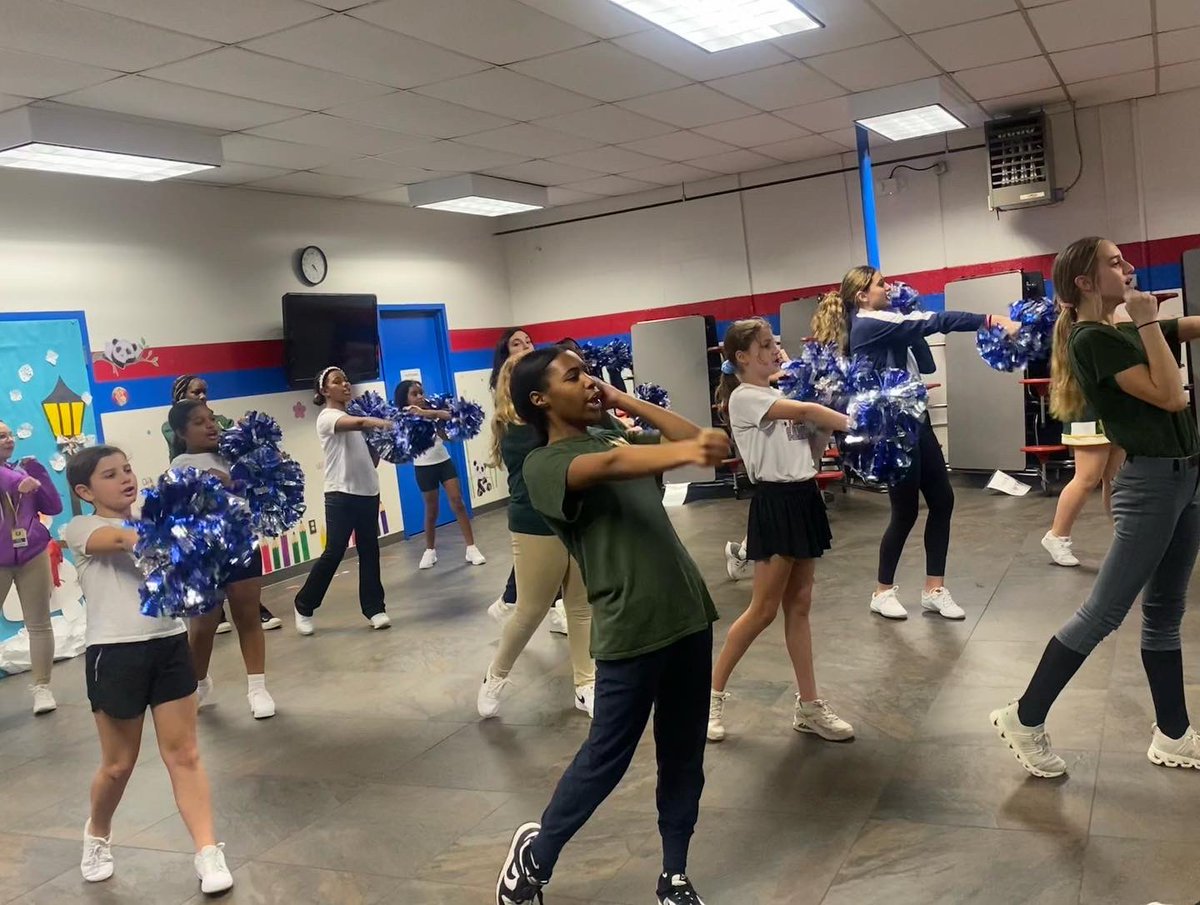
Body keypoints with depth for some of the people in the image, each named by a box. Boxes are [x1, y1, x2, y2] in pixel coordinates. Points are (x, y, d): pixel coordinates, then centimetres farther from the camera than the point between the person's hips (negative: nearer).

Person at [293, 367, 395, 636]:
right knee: (334, 552, -5)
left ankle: (374, 608, 12)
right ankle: (304, 607, 11)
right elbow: (358, 423, -29)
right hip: (341, 494, -7)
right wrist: (384, 423, -42)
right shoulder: (327, 417, -7)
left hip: (368, 492, 7)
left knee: (369, 550, 6)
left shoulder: (353, 416, 17)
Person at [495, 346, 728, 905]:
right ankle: (535, 854, 30)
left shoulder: (616, 437, 15)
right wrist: (686, 452, -44)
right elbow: (608, 468, -28)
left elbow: (693, 440, 9)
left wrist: (626, 402, 8)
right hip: (631, 629, -6)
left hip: (688, 614, 6)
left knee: (684, 758, 14)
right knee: (606, 758, 7)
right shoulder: (543, 465, -8)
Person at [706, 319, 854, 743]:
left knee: (799, 605, 10)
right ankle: (713, 694, 11)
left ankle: (809, 705, 16)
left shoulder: (779, 396, 15)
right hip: (776, 503, -8)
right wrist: (855, 423, -12)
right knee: (764, 610, -3)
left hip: (805, 498, 8)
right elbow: (806, 411, -20)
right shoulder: (743, 398, -10)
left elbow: (810, 452, 12)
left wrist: (827, 430, -4)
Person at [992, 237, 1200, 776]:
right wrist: (1148, 321, -16)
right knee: (1103, 613, -4)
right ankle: (1024, 718, 5)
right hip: (1151, 483, -9)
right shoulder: (1094, 341, -14)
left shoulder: (1124, 332, 11)